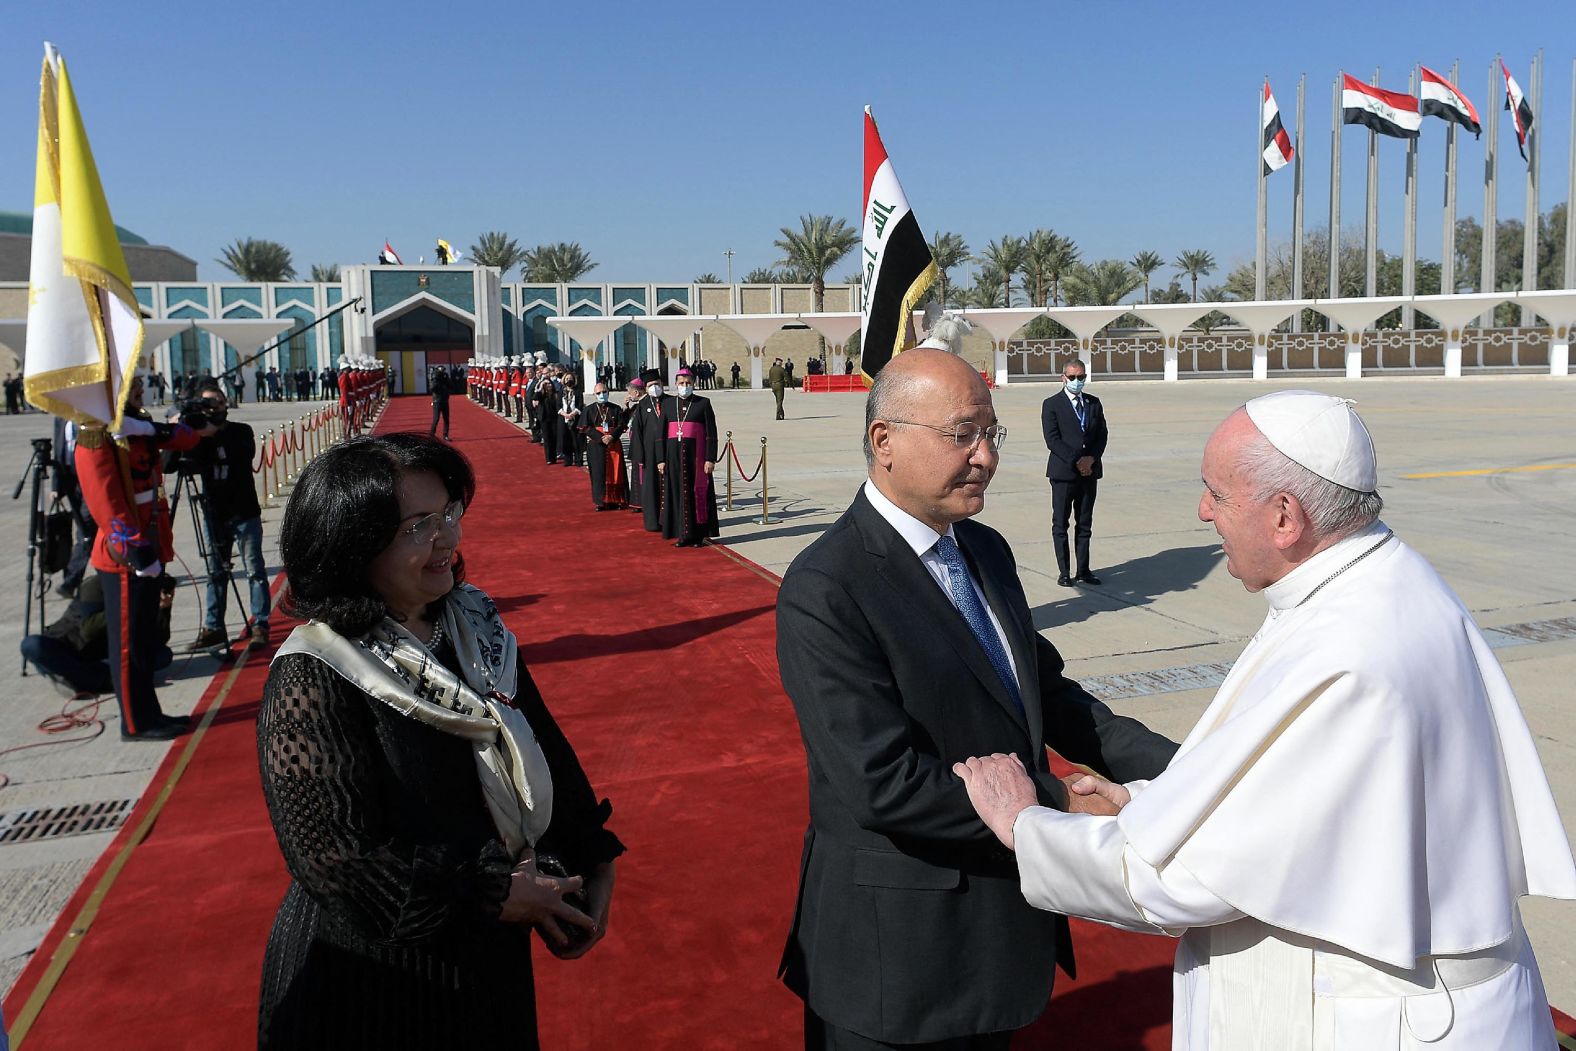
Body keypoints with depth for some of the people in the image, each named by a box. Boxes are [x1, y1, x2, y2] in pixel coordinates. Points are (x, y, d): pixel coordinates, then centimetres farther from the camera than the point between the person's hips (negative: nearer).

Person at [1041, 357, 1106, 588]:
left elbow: (1102, 434, 8)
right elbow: (1052, 439, -11)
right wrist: (1076, 461, -16)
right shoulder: (1051, 404, -4)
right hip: (1063, 473, -4)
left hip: (1090, 471, 5)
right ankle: (1064, 572, 8)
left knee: (1085, 524, 10)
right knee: (1060, 525, 1)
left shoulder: (1094, 403, 11)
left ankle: (1083, 570, 16)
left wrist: (1091, 458, -9)